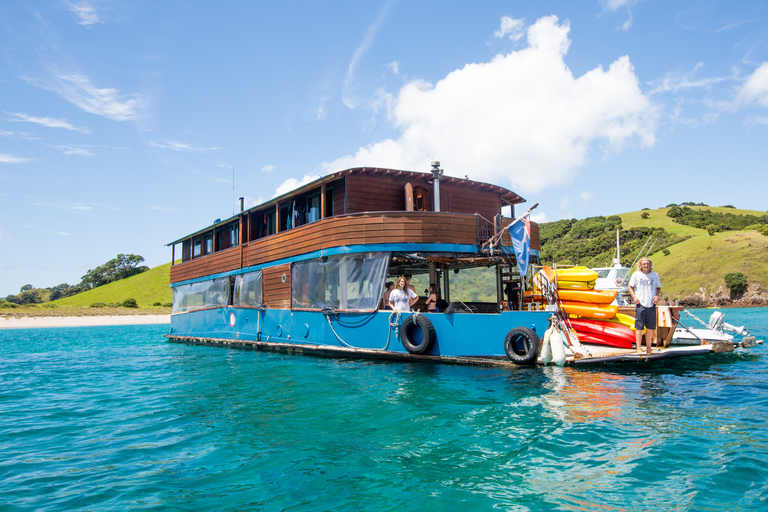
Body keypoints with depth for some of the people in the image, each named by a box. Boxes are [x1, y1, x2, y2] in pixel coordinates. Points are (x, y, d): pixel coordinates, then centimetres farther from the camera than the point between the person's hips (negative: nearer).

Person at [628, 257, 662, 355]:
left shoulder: (655, 275, 8)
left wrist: (657, 296, -1)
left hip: (651, 305, 3)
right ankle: (639, 348, 4)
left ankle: (648, 348, 18)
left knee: (650, 327, 7)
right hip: (640, 304, -2)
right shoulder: (636, 274, 2)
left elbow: (658, 287, 18)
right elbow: (630, 286, 8)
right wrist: (634, 296, -7)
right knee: (639, 327, -2)